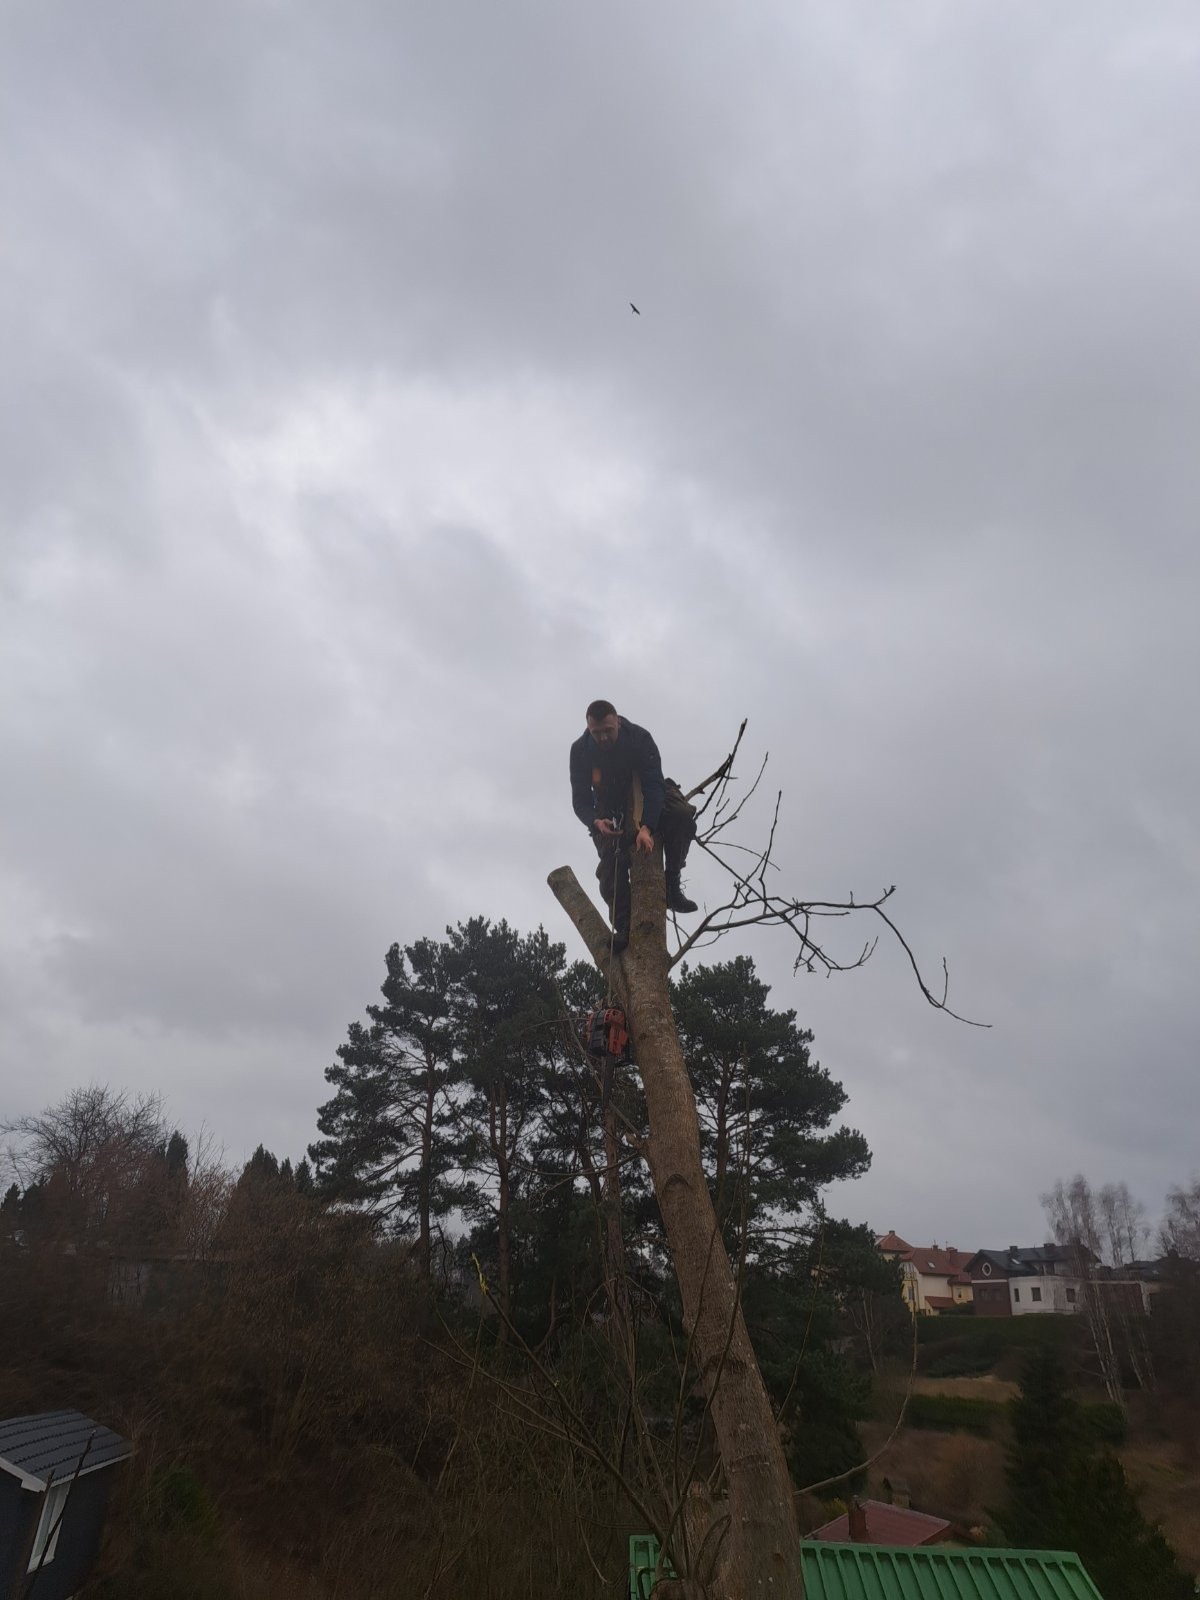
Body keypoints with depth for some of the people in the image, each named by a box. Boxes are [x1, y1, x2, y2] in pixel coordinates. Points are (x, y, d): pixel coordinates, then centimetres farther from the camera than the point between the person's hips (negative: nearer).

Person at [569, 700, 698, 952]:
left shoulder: (639, 738, -26)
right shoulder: (580, 750, -20)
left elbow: (653, 785, -32)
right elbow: (580, 800, -18)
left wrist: (646, 827, -46)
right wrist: (596, 822, -41)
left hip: (647, 800, -1)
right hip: (609, 811, 1)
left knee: (682, 814, -32)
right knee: (611, 865, -21)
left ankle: (672, 886, -22)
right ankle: (623, 928, -11)